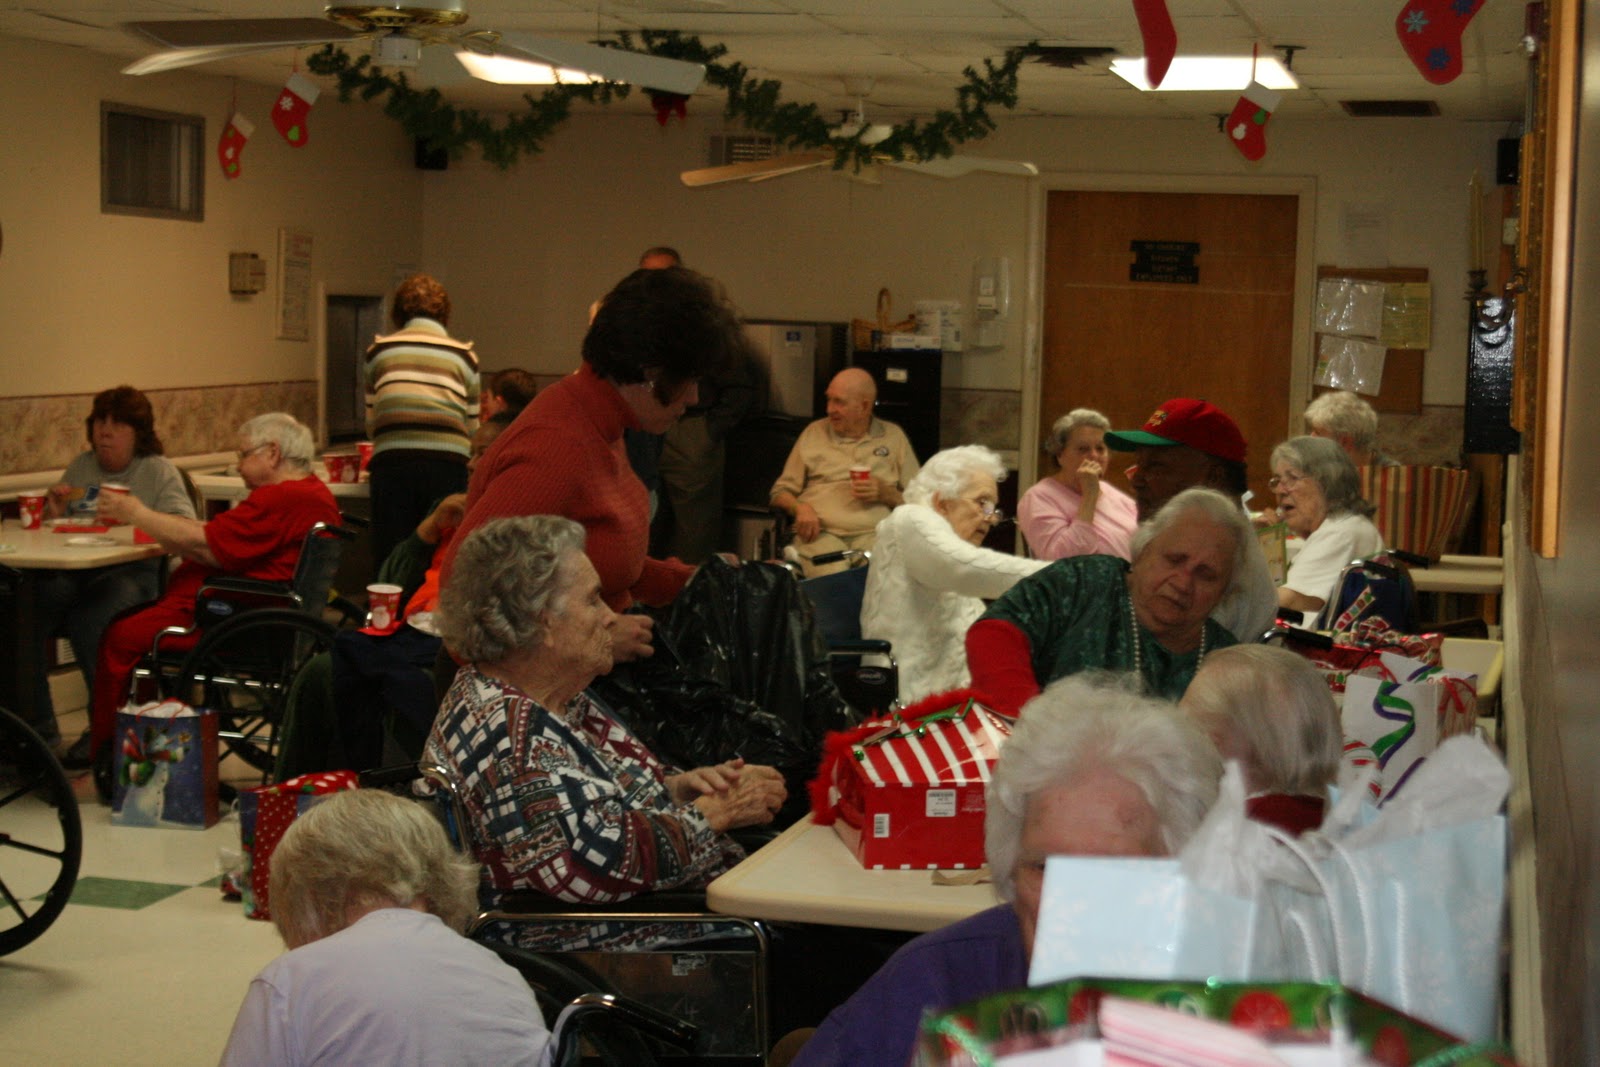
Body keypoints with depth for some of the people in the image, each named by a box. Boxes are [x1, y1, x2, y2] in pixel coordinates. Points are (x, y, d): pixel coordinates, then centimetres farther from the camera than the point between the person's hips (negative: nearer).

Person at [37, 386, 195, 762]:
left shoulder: (158, 470, 10)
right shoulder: (81, 467, 25)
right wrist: (54, 512, 6)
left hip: (130, 571, -4)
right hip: (69, 572, 5)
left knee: (90, 623, -37)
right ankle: (37, 729, -15)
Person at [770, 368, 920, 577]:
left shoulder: (893, 436, 18)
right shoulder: (814, 432, 21)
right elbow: (780, 491, 19)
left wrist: (885, 493, -4)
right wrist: (799, 508, -2)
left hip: (874, 532, 0)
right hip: (821, 531, 0)